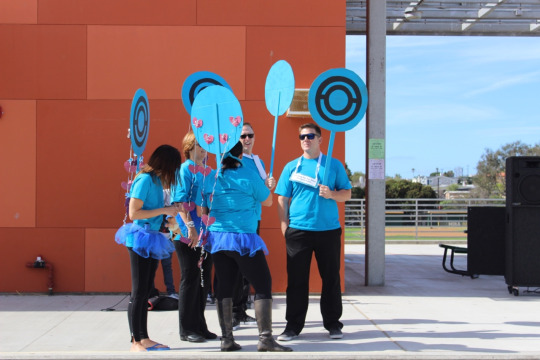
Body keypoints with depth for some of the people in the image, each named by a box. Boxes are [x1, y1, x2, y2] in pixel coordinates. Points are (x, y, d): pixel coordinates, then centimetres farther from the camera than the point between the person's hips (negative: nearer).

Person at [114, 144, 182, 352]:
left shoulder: (157, 180, 9)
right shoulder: (145, 180, -16)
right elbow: (133, 212, -19)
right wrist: (164, 210, -16)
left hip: (151, 241, 9)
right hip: (140, 240, -9)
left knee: (146, 292, 12)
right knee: (138, 292, -3)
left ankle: (144, 338, 19)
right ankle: (135, 342, 4)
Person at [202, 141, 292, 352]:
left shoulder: (210, 179, 4)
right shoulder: (249, 177, -7)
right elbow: (268, 201, 5)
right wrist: (267, 185, 23)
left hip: (218, 238, 5)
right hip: (244, 239, -5)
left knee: (224, 286, 10)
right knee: (263, 285, 0)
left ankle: (226, 339, 11)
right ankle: (265, 338, -6)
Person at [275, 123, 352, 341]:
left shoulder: (334, 165, 8)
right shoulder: (291, 167, 9)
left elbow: (347, 194, 7)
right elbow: (282, 200, 7)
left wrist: (331, 194, -13)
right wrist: (284, 227, -2)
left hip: (329, 230, 0)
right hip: (298, 231, 0)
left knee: (331, 278, 6)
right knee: (296, 280, 2)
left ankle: (333, 323, 17)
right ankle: (293, 325, 10)